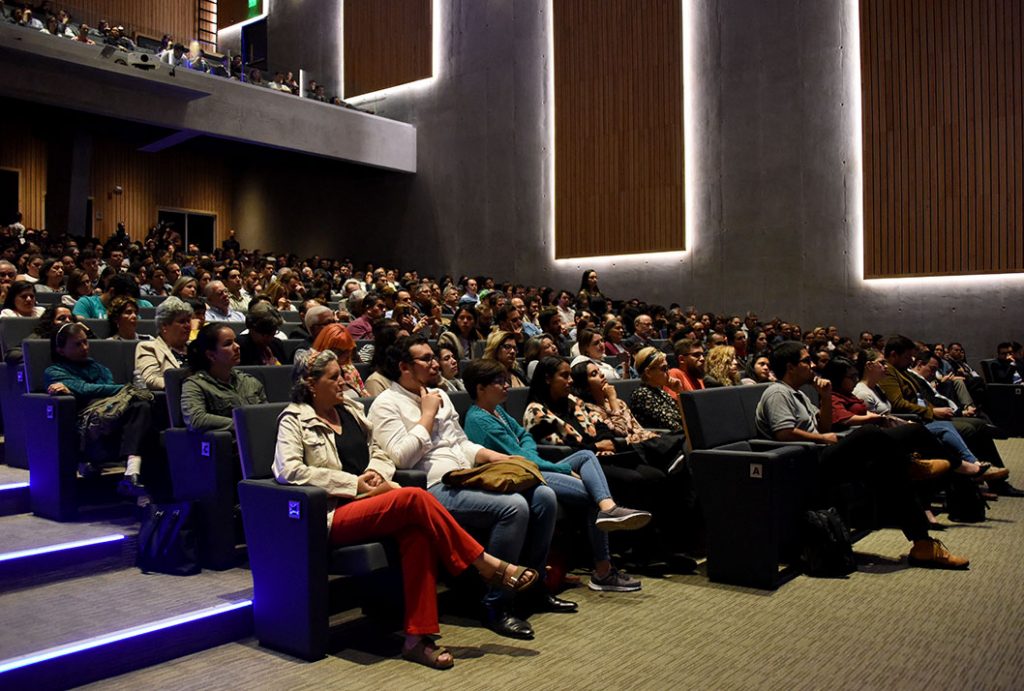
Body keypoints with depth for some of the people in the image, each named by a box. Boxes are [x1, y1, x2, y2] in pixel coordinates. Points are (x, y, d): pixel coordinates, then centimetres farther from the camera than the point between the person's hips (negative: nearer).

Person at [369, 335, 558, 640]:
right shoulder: (387, 405, -2)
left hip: (468, 479, 8)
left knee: (544, 496, -9)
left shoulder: (439, 395, 22)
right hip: (435, 489, -8)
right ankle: (495, 606, -17)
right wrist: (428, 414, -8)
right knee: (513, 506, -29)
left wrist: (496, 457, 9)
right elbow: (403, 458, -15)